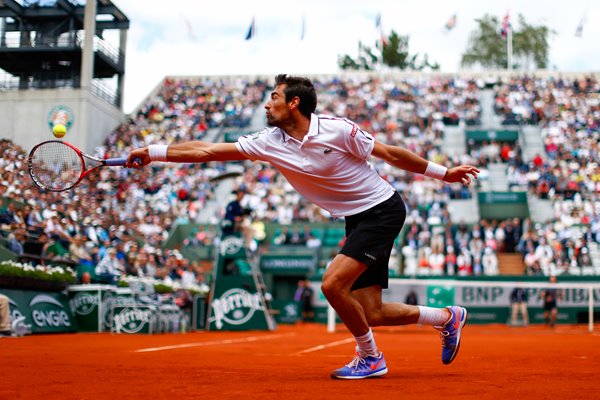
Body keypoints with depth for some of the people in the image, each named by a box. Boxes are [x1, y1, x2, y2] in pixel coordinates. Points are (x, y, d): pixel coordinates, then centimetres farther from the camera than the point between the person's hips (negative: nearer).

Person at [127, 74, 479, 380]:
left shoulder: (336, 129, -16)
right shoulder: (269, 142, -3)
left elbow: (390, 153, -6)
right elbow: (207, 150, -4)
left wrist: (443, 173, 0)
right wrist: (152, 152, -8)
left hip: (383, 209, -6)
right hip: (356, 220, 6)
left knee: (333, 284, -21)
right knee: (369, 313, 3)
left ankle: (370, 357, 2)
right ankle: (447, 317, 27)